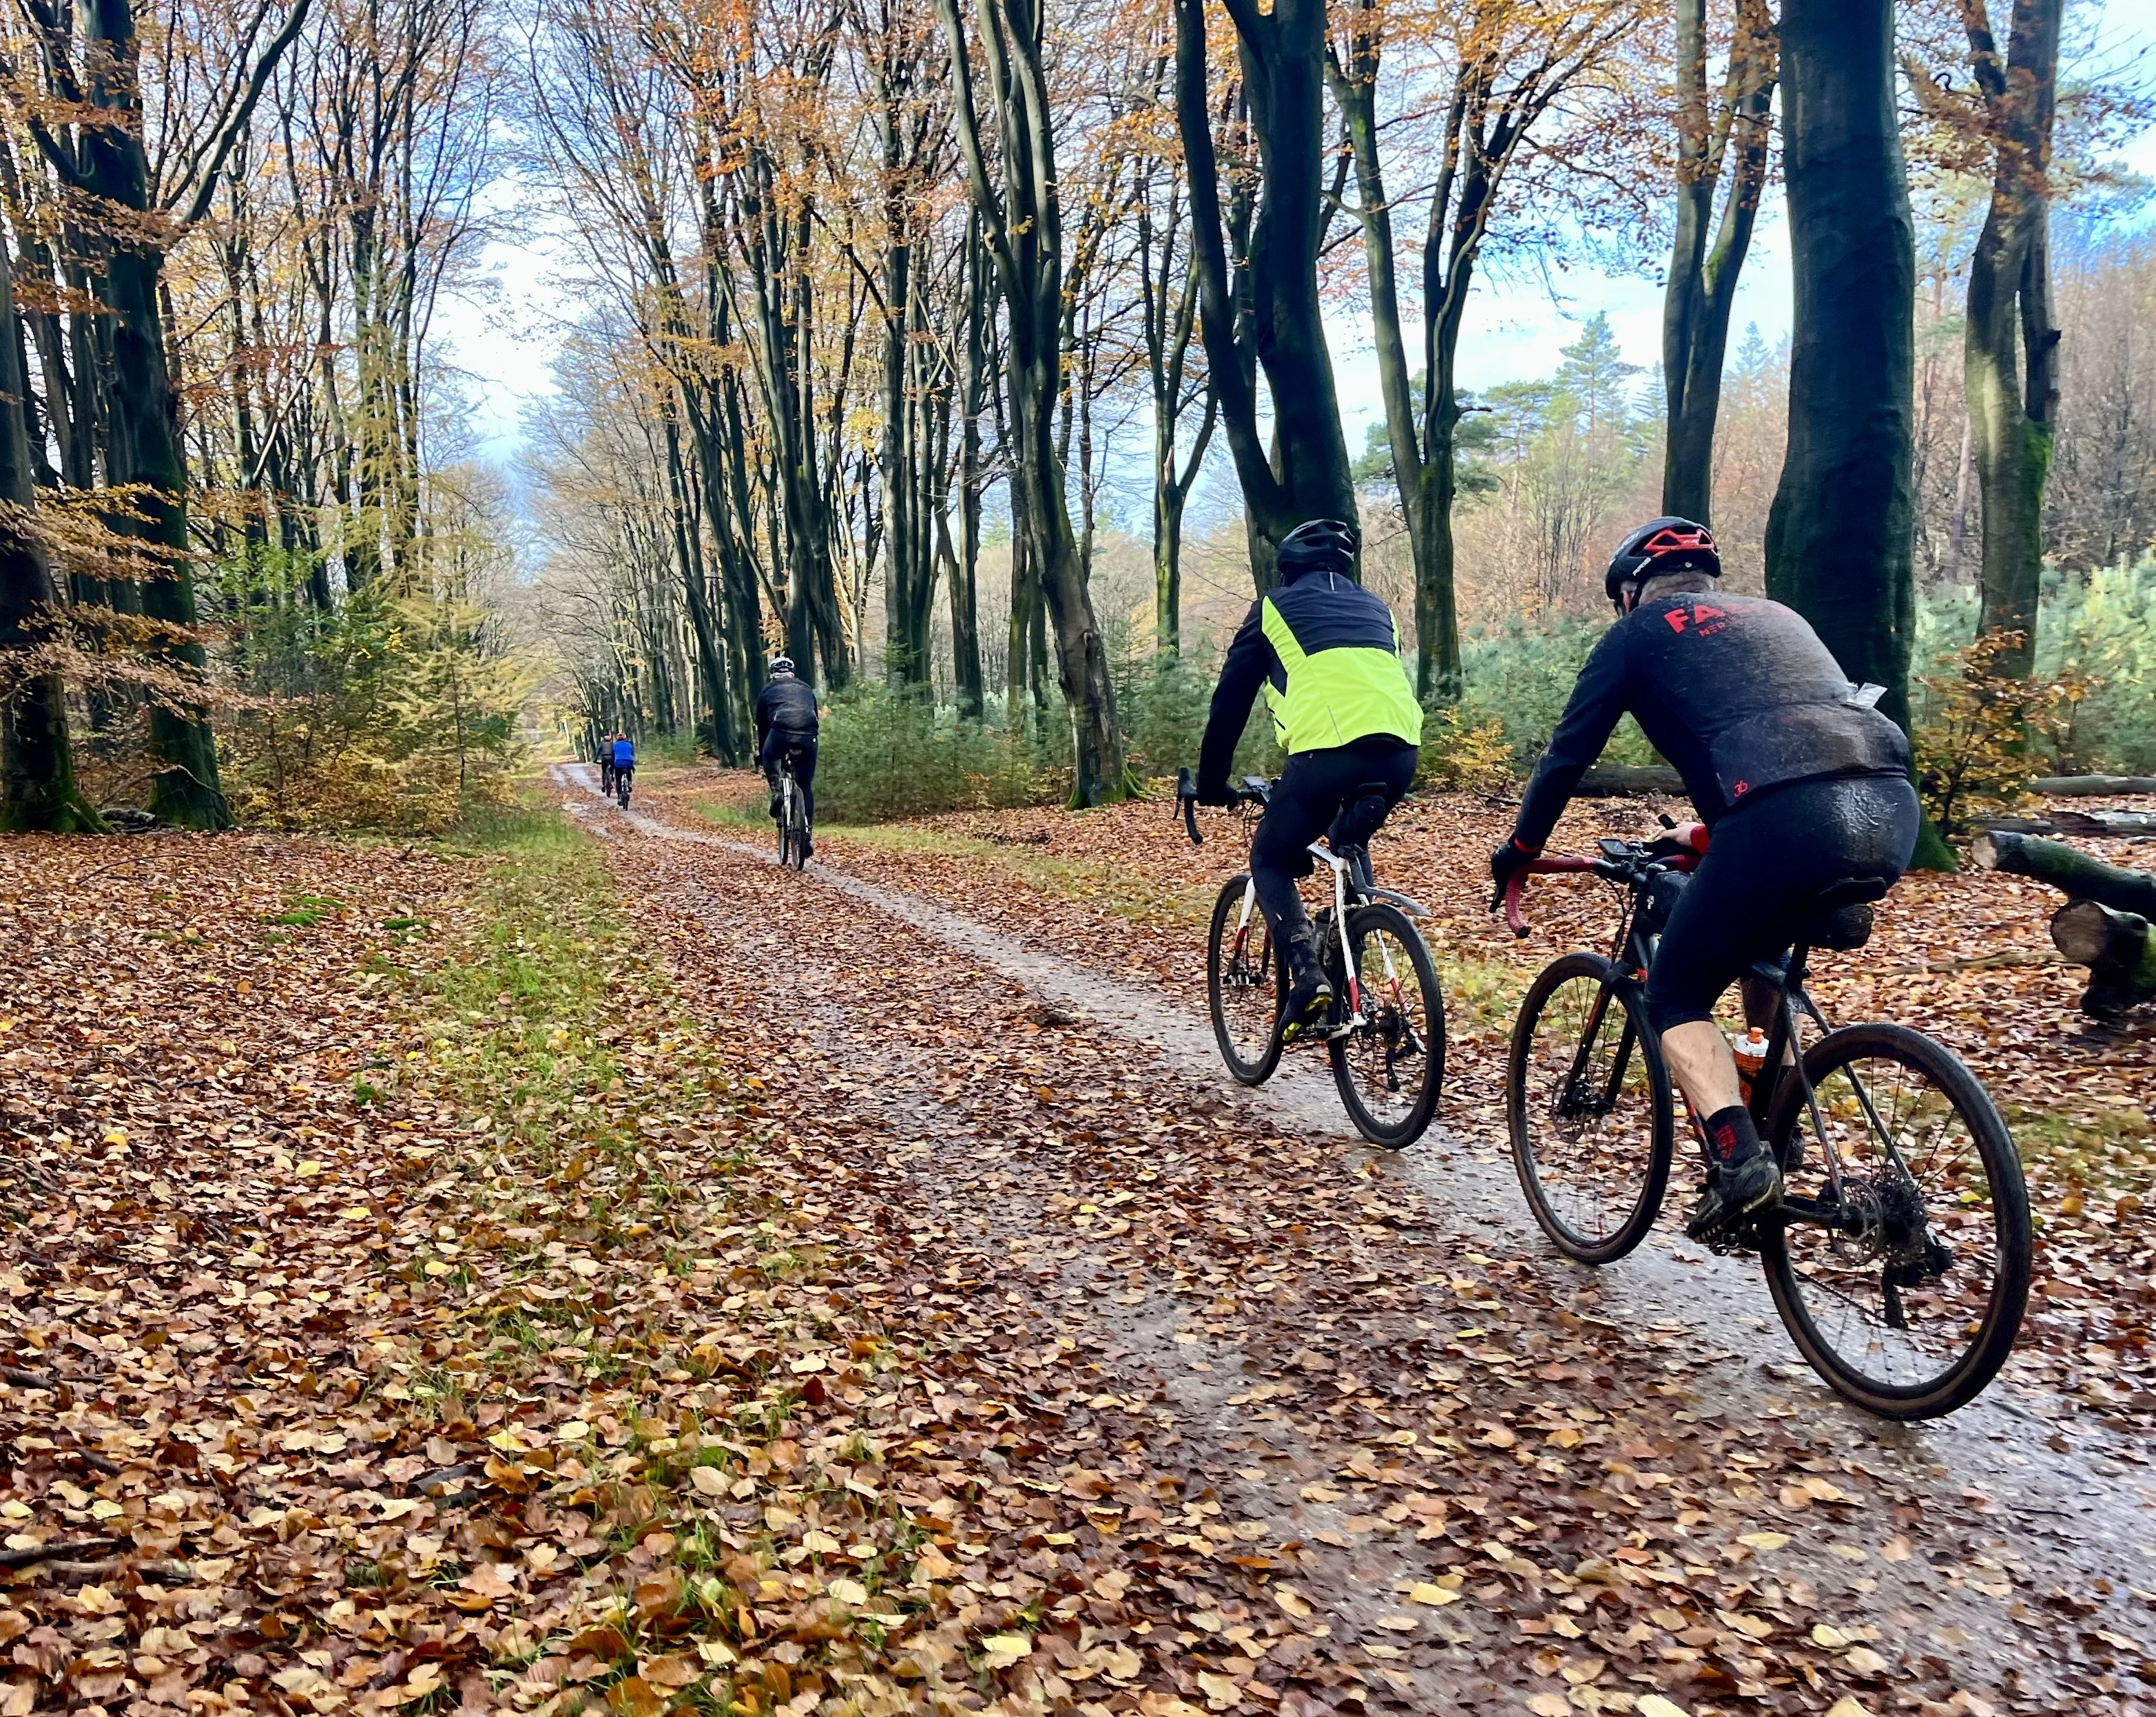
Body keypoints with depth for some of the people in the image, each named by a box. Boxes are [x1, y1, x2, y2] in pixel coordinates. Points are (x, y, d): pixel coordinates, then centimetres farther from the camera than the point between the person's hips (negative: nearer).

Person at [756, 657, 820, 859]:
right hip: (809, 735, 2)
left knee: (770, 757, 34)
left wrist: (759, 756, 44)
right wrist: (805, 746, 50)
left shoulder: (768, 690, 28)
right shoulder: (807, 689, 34)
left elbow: (762, 725, 33)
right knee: (806, 786, 16)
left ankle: (776, 793, 9)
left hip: (781, 730, -2)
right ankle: (807, 836, 13)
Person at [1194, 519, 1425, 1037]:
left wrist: (1211, 783, 30)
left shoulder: (1274, 607, 19)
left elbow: (1229, 701, 20)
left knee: (1271, 860, 17)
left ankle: (1309, 978, -4)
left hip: (1328, 750, -4)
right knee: (1350, 846, 33)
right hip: (1401, 751, 5)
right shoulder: (1375, 607, 31)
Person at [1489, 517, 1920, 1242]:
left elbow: (1568, 754, 16)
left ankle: (1739, 1157, -11)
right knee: (1764, 951, 33)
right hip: (1892, 808, 7)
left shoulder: (1640, 631, 17)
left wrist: (1519, 849, 30)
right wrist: (1708, 837, 54)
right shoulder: (1774, 616, 34)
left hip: (1788, 818, -7)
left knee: (1676, 998, 10)